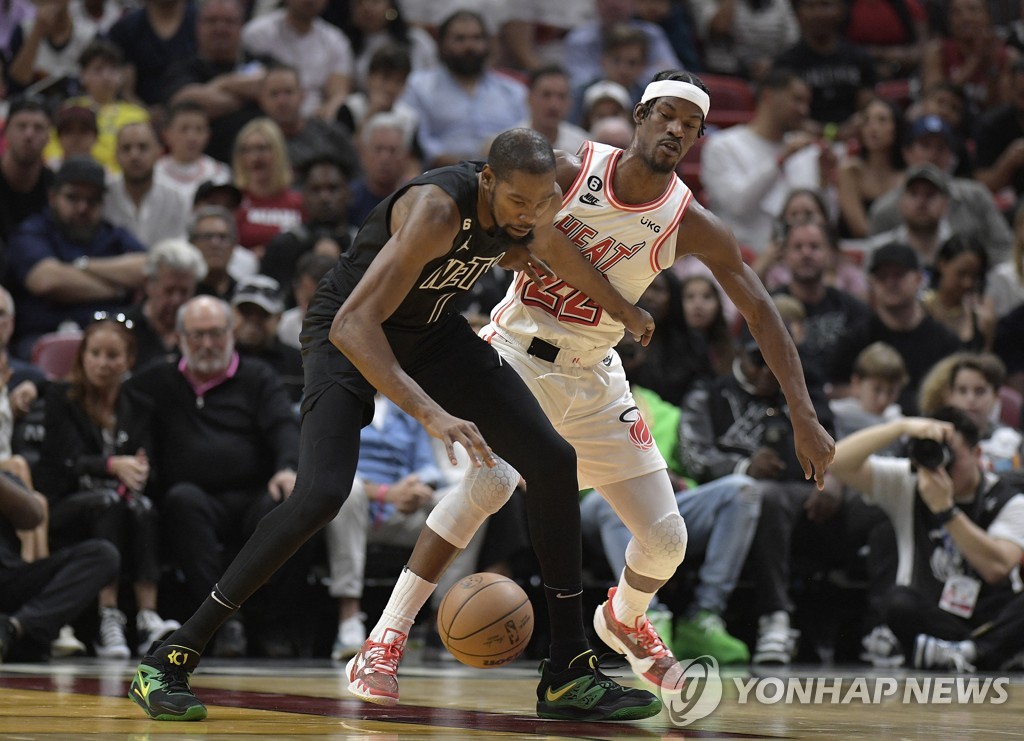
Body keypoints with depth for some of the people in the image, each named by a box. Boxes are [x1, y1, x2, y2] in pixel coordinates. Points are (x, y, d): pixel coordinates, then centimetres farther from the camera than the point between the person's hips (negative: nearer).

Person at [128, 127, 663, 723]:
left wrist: (626, 311, 32)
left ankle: (571, 673, 7)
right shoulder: (437, 209, -36)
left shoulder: (539, 203, -13)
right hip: (351, 335, -8)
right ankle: (169, 662, -18)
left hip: (431, 328, 8)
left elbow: (554, 248, 16)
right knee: (321, 495, -27)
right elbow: (352, 326, -43)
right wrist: (432, 414, -52)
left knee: (553, 461, -2)